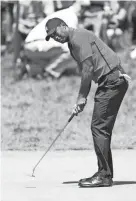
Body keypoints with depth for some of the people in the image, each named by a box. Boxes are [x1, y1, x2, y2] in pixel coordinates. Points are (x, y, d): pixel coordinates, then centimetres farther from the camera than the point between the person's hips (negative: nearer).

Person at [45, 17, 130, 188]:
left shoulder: (78, 37, -10)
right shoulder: (73, 43, 21)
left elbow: (88, 68, -16)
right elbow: (86, 73, 20)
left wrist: (82, 97, -10)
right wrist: (82, 99, 9)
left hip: (113, 80, -10)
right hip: (111, 82, 10)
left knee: (99, 127, -11)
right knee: (102, 128, 11)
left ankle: (104, 176, -11)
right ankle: (106, 174, 14)